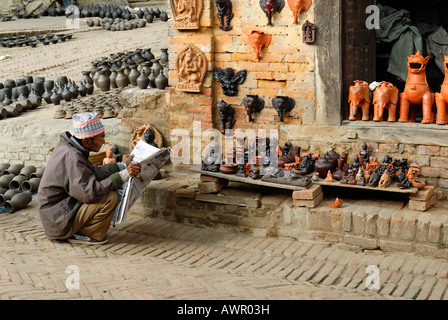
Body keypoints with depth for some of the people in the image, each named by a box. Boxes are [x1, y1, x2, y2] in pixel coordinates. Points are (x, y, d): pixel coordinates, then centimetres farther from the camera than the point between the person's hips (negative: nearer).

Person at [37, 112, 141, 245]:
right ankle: (84, 235, -4)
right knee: (111, 197, -20)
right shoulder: (71, 157, -25)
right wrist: (124, 175, -29)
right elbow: (89, 193, -31)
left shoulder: (66, 146, 5)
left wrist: (122, 165, 14)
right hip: (59, 223, -10)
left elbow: (93, 172, 14)